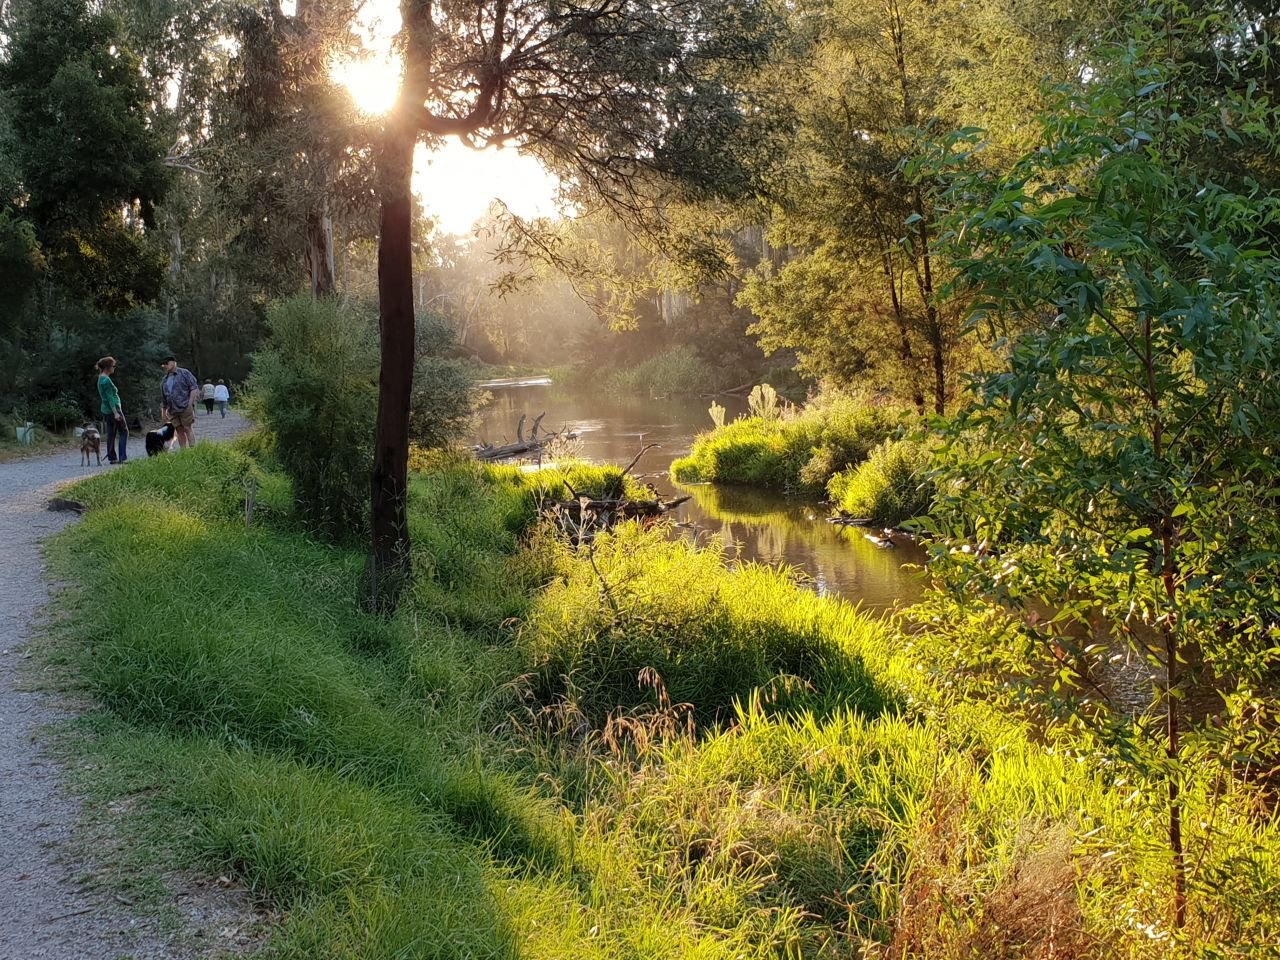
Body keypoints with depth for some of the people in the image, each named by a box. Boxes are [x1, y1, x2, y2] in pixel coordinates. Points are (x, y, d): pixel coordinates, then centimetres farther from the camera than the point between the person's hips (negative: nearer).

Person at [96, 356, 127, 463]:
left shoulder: (101, 378, 14)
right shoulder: (106, 380, -17)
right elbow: (110, 398, -21)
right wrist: (116, 413, -23)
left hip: (106, 410, 10)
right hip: (113, 409, -10)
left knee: (111, 434, 10)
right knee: (124, 432, -4)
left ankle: (112, 458, 11)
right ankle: (122, 457, -9)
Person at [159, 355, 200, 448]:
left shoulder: (184, 373, 1)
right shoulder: (164, 380, 19)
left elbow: (194, 388, -5)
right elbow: (163, 398, 23)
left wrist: (190, 403, -12)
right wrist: (163, 412, 19)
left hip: (185, 407, -6)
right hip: (172, 410, 6)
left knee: (188, 428, -9)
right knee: (179, 431, 4)